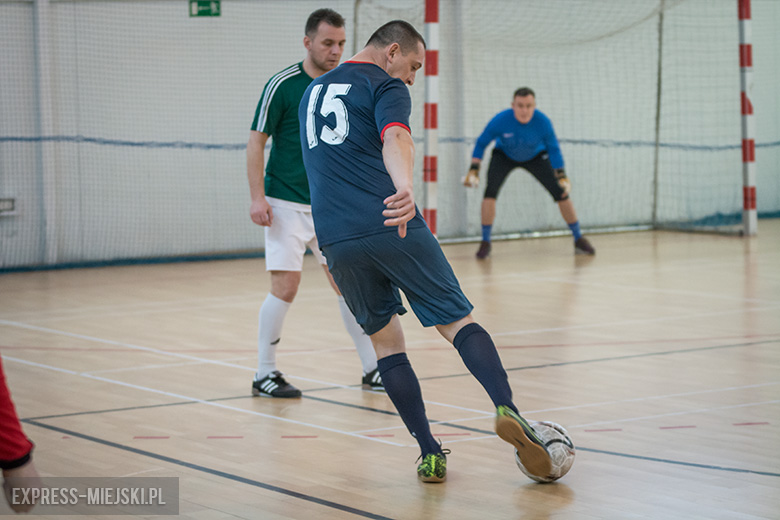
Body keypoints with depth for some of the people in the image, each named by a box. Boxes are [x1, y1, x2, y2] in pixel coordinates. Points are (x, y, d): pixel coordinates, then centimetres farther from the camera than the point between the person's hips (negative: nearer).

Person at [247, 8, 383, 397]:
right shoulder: (282, 86, -10)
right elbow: (256, 143, -8)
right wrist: (258, 198, -15)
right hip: (286, 205, -5)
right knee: (285, 286, -8)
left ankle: (371, 369, 12)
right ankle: (264, 374, 5)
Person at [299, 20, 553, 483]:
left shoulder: (313, 92, 25)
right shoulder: (385, 84, 2)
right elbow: (396, 137, -21)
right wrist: (405, 188, -41)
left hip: (335, 238, 5)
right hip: (392, 228, -5)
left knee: (386, 341, 14)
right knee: (458, 322, -1)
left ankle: (431, 455, 6)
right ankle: (506, 408, -24)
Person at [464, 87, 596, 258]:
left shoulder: (542, 122, -30)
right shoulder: (500, 121, -33)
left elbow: (553, 148, -13)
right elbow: (481, 143, -17)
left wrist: (561, 175, -17)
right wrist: (473, 170, -23)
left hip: (535, 157, 1)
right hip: (504, 155, -1)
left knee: (561, 192, -8)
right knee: (490, 191, -23)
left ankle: (579, 240, 8)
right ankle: (485, 242, -11)